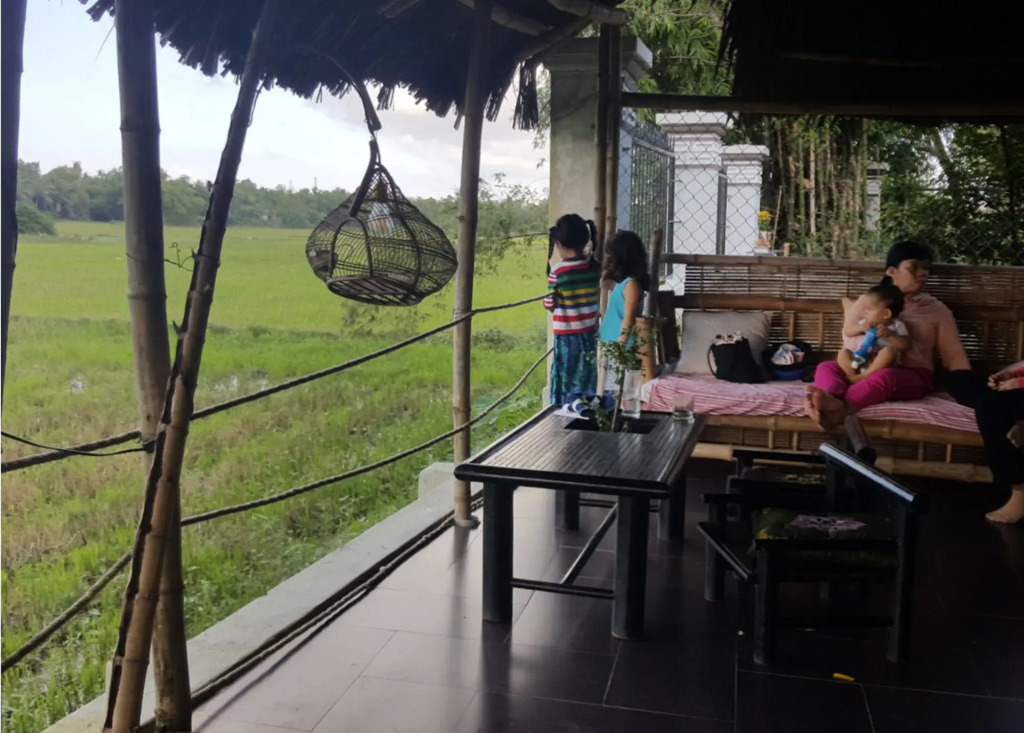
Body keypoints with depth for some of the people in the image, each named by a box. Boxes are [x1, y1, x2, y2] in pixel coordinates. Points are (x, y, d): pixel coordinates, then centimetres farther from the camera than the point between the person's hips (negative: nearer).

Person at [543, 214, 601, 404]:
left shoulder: (557, 271, -15)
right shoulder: (594, 267, -1)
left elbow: (549, 304, -7)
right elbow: (596, 299, 9)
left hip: (566, 336, -4)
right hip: (589, 333, 5)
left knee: (565, 380, 6)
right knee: (586, 382, 14)